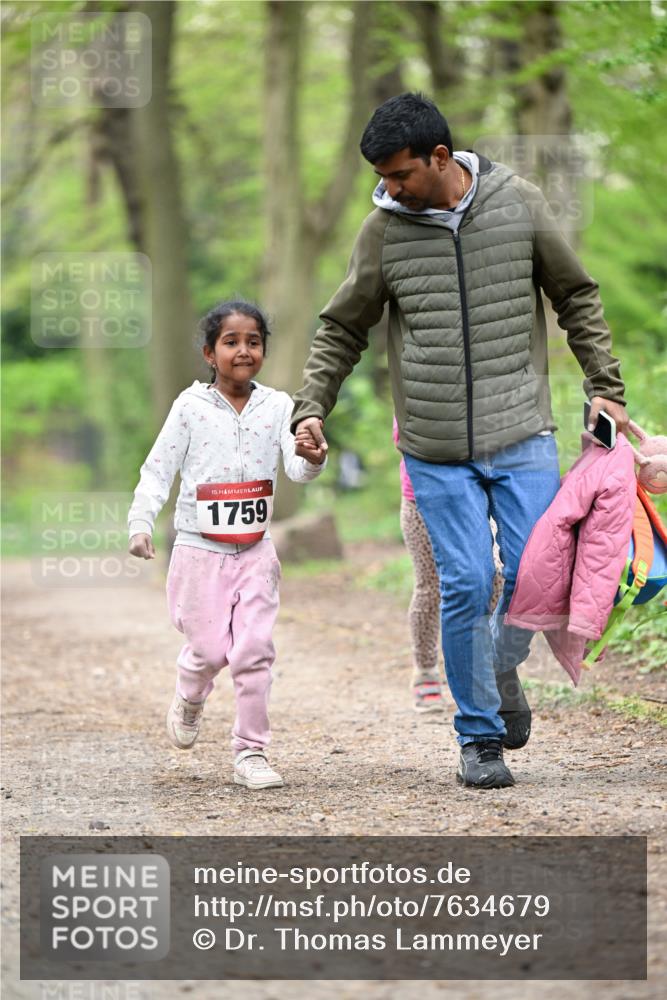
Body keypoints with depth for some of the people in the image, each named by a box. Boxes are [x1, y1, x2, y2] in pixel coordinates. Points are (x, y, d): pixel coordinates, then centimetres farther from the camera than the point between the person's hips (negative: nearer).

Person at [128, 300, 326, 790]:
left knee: (255, 649, -5)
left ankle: (251, 750, 5)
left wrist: (312, 460, -34)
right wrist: (141, 524, -13)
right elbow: (158, 471, -1)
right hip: (200, 549, -2)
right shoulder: (191, 406, -4)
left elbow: (296, 467, -11)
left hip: (256, 551, 2)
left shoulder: (276, 405, 1)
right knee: (210, 648, -2)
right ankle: (189, 700, 32)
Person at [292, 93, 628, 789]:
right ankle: (478, 737, 8)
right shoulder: (384, 229, 0)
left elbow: (576, 297, 10)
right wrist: (310, 408, -2)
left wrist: (604, 386, 5)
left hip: (522, 439, 0)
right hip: (437, 451, 0)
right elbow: (342, 330, 10)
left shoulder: (519, 204, -1)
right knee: (464, 587, -6)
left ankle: (502, 667, 28)